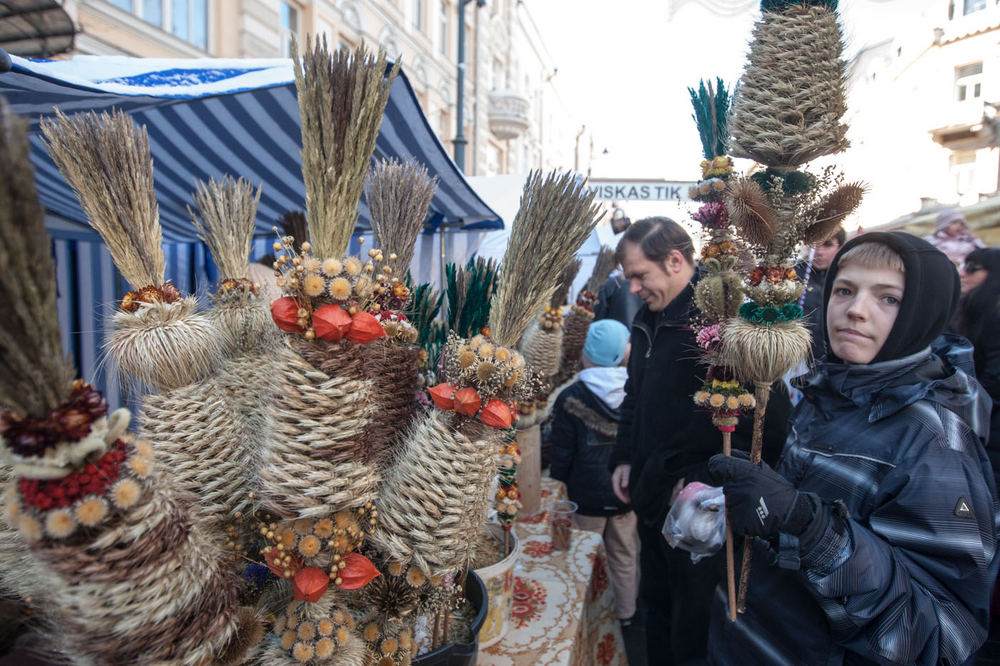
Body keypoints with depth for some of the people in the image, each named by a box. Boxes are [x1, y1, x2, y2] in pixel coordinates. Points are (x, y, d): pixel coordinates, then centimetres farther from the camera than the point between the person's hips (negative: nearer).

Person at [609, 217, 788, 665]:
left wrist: (719, 483, -21)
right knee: (656, 603, 24)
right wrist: (625, 457, 12)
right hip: (651, 493, 8)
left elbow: (768, 415, -24)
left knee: (693, 625, 10)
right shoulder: (649, 318, 7)